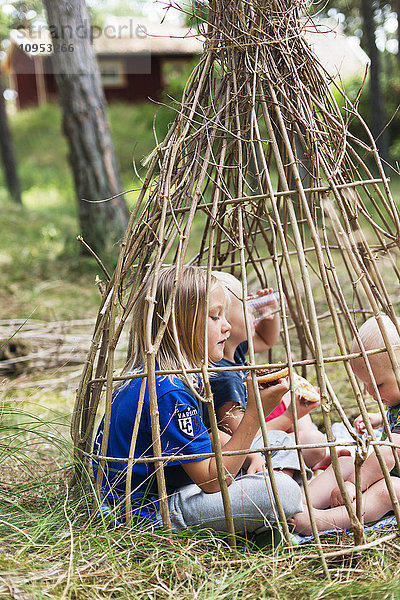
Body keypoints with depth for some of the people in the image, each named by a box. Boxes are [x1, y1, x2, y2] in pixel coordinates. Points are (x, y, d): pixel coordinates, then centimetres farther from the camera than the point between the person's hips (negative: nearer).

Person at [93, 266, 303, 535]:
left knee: (282, 445, 15)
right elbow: (211, 481, -25)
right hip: (153, 511, -11)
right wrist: (254, 413, -29)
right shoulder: (168, 392, -28)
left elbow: (203, 436, 21)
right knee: (283, 492, -28)